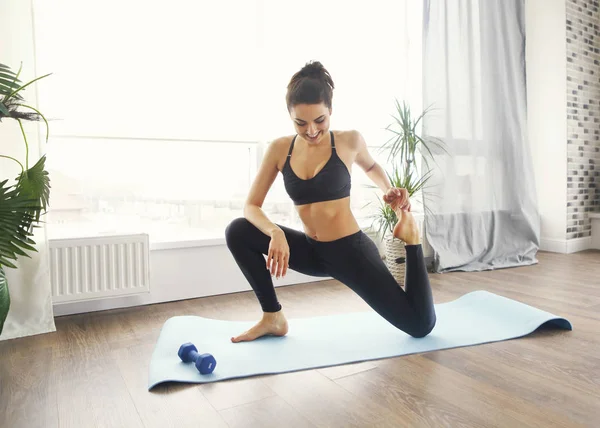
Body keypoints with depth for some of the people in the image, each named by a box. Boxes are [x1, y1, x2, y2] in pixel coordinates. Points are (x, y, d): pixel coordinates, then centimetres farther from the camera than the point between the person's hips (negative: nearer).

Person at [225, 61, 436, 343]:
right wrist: (275, 232, -25)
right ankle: (273, 318, -1)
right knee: (237, 231, -13)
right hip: (311, 251, 3)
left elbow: (371, 166, 14)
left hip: (351, 250, -3)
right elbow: (251, 206, -5)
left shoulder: (349, 141, -10)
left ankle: (409, 235, 19)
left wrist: (388, 191, -7)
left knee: (421, 326, -3)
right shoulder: (280, 149, -5)